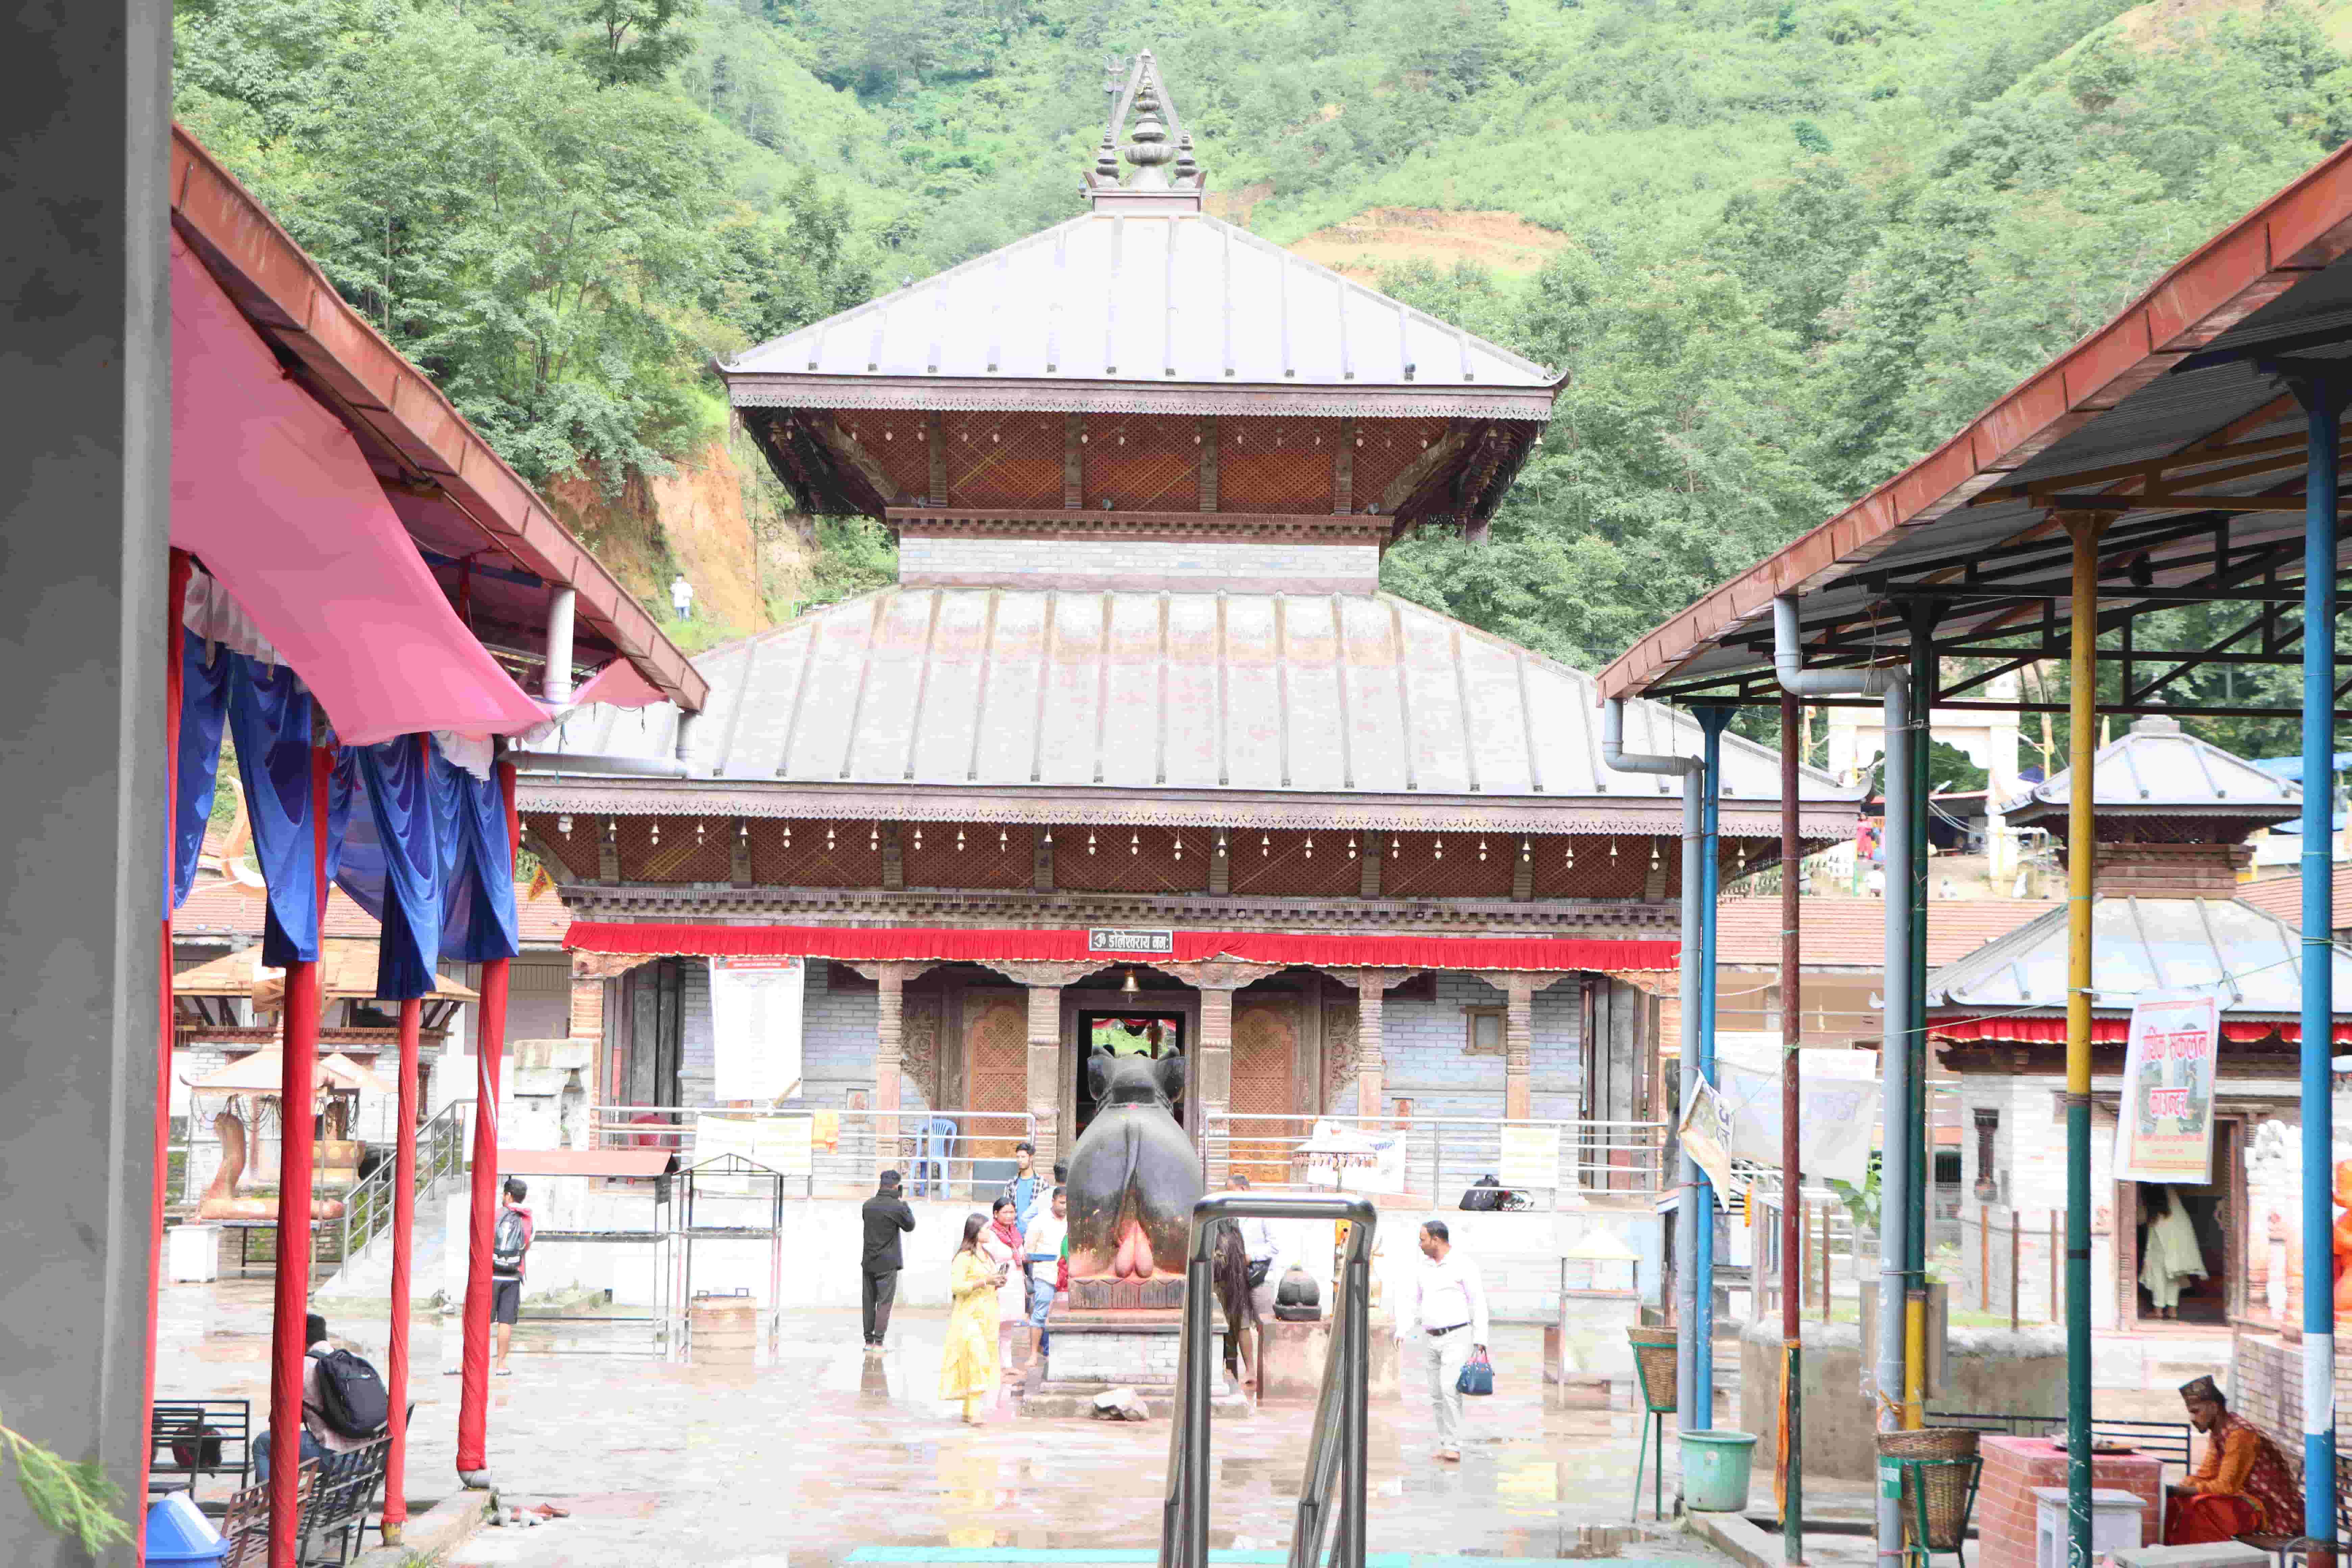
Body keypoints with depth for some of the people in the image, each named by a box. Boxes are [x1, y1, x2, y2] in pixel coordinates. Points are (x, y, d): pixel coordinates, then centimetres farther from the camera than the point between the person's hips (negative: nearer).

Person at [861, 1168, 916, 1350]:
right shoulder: (896, 1206, -14)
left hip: (869, 1261, 5)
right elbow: (910, 1225, -1)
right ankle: (878, 1342, -6)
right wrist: (904, 1204, 12)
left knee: (868, 1302, 10)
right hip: (888, 1263, -5)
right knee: (884, 1302, -2)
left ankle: (869, 1341, 12)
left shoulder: (868, 1204, 1)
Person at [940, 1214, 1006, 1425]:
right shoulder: (964, 1257, -11)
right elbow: (956, 1287, -18)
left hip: (986, 1317, 9)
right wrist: (984, 1282, -22)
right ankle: (975, 1412, -21)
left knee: (982, 1363, 8)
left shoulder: (985, 1255, 16)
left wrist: (997, 1283, 6)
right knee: (976, 1361, -18)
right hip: (970, 1316, -9)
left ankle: (968, 1412, 14)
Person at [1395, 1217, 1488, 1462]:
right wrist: (1402, 1332, -6)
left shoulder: (1464, 1264, -10)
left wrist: (1481, 1339, -15)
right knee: (1437, 1396, 6)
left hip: (1457, 1338, -7)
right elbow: (1411, 1302, 8)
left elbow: (1478, 1302, -10)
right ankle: (1447, 1446, 15)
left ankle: (1453, 1447, -17)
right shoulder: (1423, 1267, 8)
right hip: (1431, 1340, 7)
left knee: (1450, 1389, -20)